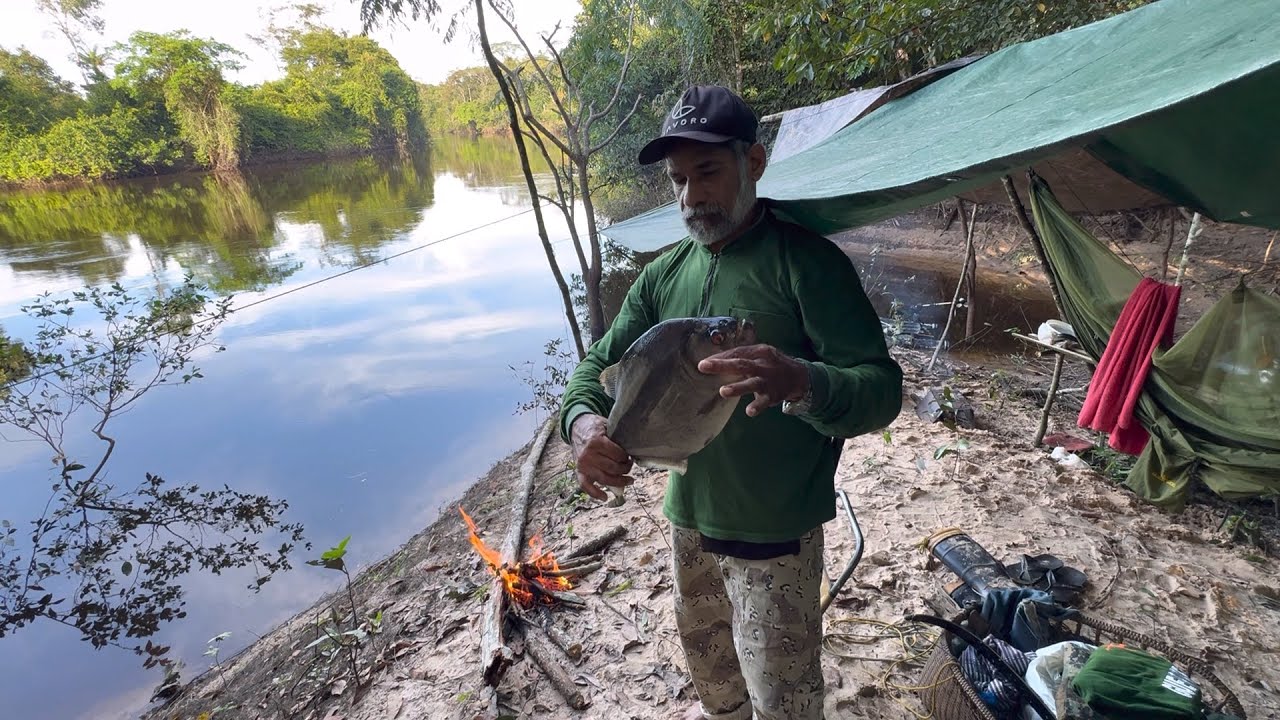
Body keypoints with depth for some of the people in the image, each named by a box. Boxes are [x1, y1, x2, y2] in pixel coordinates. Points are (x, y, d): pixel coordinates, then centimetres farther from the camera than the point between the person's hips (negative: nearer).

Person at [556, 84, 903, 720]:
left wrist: (802, 383, -44)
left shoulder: (805, 258, -16)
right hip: (688, 517, 6)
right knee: (703, 647, 31)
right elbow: (602, 363, 2)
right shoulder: (663, 275, 1)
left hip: (775, 533, -6)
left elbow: (881, 387, -21)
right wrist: (583, 419, -21)